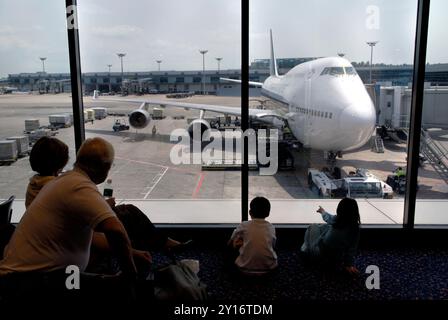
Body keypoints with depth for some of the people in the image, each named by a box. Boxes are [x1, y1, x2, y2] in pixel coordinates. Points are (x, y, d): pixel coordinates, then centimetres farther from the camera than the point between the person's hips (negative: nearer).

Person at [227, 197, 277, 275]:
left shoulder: (243, 226, 0)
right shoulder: (271, 228, 4)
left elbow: (230, 244, 13)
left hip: (246, 268, -2)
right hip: (268, 267, 2)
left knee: (237, 242, 17)